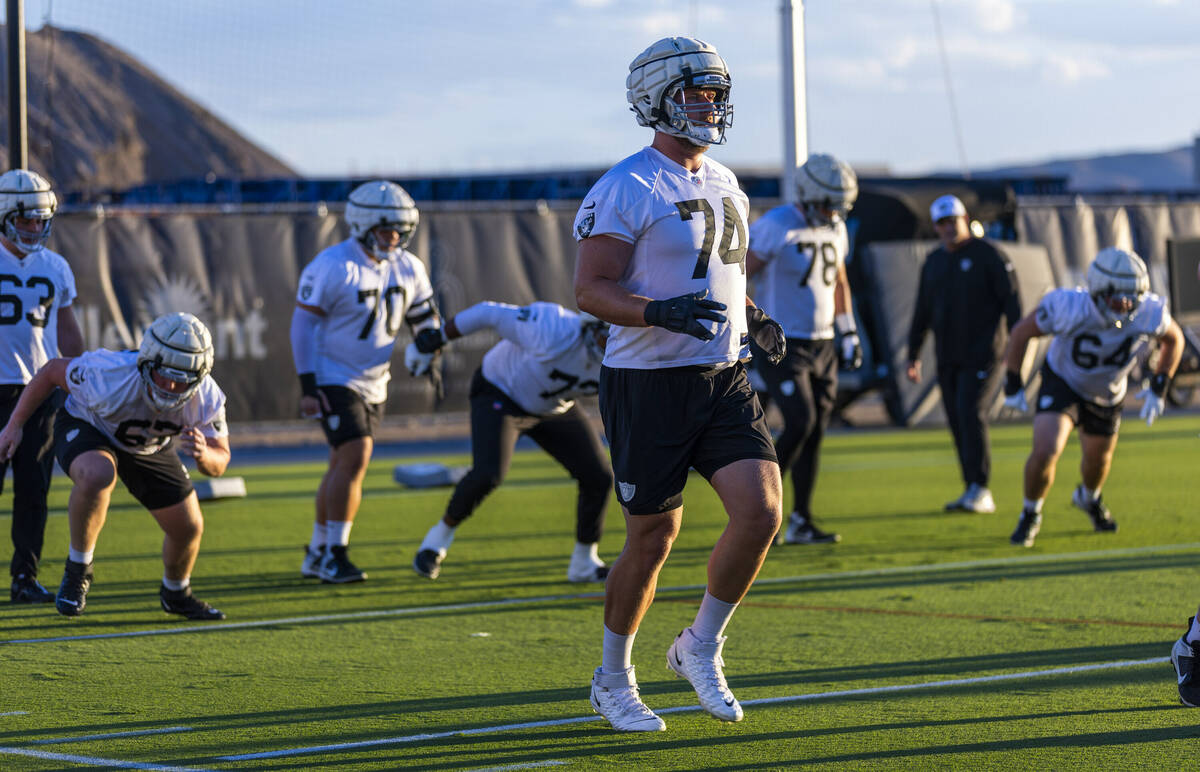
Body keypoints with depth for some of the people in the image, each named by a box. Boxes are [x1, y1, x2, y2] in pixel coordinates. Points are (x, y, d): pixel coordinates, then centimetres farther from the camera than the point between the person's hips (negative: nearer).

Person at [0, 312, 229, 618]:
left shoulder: (206, 398, -31)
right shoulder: (109, 377, -41)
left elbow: (219, 464, -18)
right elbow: (52, 370, -21)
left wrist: (203, 455, -44)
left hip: (149, 446, 4)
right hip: (87, 429, -4)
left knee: (189, 528, 3)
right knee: (97, 475, -39)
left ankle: (176, 594, 37)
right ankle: (78, 568, -16)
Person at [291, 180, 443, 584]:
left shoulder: (408, 269, 2)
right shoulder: (332, 267, -18)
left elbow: (426, 317, 16)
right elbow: (303, 323, -16)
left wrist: (427, 354, -2)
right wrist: (308, 387, -19)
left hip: (374, 383, 7)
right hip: (334, 379, -7)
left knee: (344, 467, 11)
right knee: (355, 456, -19)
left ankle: (318, 554, 22)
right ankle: (334, 555, -12)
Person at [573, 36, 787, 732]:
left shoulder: (726, 185, 13)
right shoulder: (628, 190, -12)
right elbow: (592, 289, -15)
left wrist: (756, 321, 6)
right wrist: (659, 313, -31)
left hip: (724, 379, 6)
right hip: (650, 382, -6)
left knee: (762, 511, -10)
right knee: (652, 539, 2)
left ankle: (701, 647, 10)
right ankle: (614, 680, 21)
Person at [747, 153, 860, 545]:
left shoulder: (835, 229, 8)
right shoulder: (775, 228, -15)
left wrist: (849, 334, 19)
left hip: (821, 347, 7)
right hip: (781, 347, -7)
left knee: (815, 433, 5)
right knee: (800, 423, -17)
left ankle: (801, 522, 12)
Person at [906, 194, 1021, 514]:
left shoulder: (988, 256, -4)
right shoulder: (933, 262, 14)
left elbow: (1010, 301, -7)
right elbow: (922, 311, 20)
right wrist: (913, 354, 18)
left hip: (982, 355, -6)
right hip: (947, 359, 6)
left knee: (971, 414, -18)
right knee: (957, 422, 3)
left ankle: (980, 490, -17)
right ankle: (972, 492, 10)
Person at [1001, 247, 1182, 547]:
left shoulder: (1149, 314, -30)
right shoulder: (1069, 308, -37)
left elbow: (1174, 339, -6)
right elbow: (1022, 332, -18)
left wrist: (1158, 388, -10)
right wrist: (1012, 385, -12)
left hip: (1107, 394, 3)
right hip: (1062, 383, -3)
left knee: (1098, 460, 23)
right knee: (1045, 452, -24)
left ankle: (1088, 497, 60)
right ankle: (1030, 515, 5)